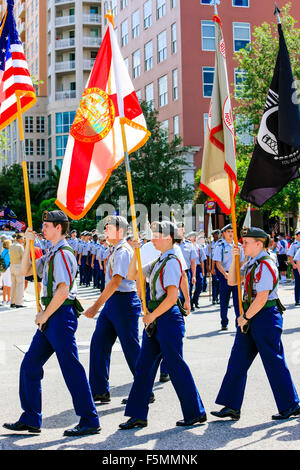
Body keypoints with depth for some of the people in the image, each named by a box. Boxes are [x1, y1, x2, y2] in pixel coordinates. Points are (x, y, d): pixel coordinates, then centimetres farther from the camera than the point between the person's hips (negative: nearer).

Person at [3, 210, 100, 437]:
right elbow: (25, 270, 23)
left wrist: (45, 315, -11)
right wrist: (29, 244, 12)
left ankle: (90, 422, 3)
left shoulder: (63, 254, -14)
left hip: (61, 316, -10)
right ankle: (31, 419, 20)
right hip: (51, 318, 10)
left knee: (71, 369, -6)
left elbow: (63, 291, -20)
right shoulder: (51, 254, 17)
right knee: (30, 365, 12)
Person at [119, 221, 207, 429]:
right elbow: (132, 275, 17)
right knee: (144, 366, 9)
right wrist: (136, 254, 5)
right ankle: (138, 415, 16)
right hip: (155, 320, 9)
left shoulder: (171, 263, -14)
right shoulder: (158, 262, 14)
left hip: (168, 319, -9)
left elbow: (172, 297, -21)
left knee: (176, 367, -1)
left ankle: (196, 413, 13)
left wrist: (152, 316, -13)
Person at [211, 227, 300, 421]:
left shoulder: (265, 265, -17)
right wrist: (234, 259, 3)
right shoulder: (251, 263, 12)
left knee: (274, 363, 0)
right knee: (238, 361, 8)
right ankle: (232, 407, 12)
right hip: (251, 317, 10)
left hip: (265, 317, -10)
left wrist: (245, 317, -12)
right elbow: (232, 281, 16)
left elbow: (262, 298, -21)